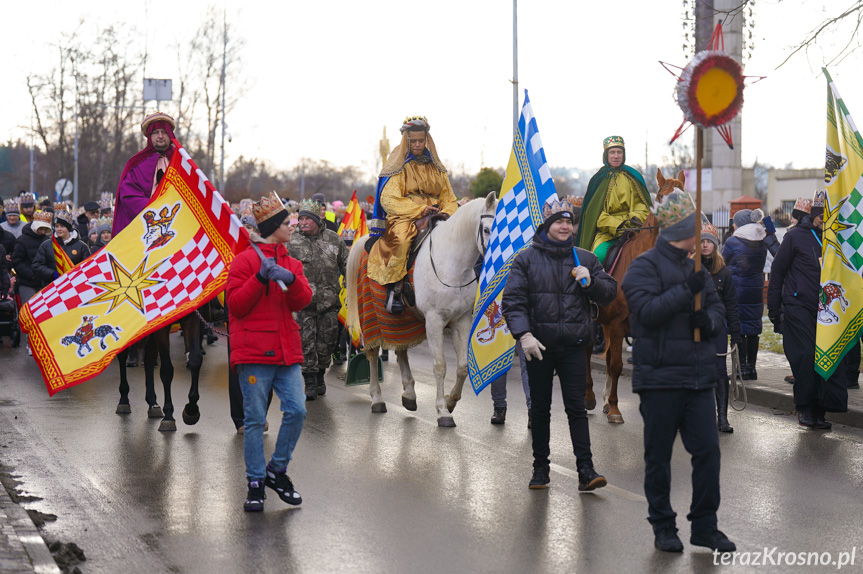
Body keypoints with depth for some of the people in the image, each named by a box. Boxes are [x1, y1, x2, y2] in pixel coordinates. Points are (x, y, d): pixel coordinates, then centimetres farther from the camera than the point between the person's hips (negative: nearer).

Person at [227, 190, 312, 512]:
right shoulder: (245, 260, 1)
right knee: (255, 419, -2)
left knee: (296, 410, -6)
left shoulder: (292, 264, 17)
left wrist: (291, 279, -16)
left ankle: (277, 471, 12)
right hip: (254, 352, -5)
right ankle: (256, 484, 6)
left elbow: (303, 301, 3)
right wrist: (261, 278, -16)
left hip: (287, 351, 5)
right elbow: (236, 305, -6)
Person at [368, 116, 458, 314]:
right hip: (403, 217, -5)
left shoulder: (436, 167, 19)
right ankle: (393, 290, -31)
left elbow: (448, 197, 20)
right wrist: (419, 209, -15)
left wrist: (447, 214, -3)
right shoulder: (397, 167, 3)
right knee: (400, 240, -38)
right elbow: (388, 199, -7)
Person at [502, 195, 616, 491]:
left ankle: (586, 470, -5)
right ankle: (541, 467, 19)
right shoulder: (526, 259, 2)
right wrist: (524, 334, -19)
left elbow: (609, 293, 9)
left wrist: (590, 282, -12)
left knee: (576, 408, -4)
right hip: (539, 345, 0)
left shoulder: (585, 259, 8)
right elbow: (513, 301, -5)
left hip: (573, 345, 0)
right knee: (540, 409, 9)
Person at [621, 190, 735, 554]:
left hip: (698, 375, 6)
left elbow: (717, 307, 20)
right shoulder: (645, 267, -6)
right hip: (659, 377, -6)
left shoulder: (694, 268, 16)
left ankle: (704, 526, 11)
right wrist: (686, 291, -22)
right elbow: (647, 311, -19)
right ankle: (663, 526, 16)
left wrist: (709, 319, -3)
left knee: (707, 449, 1)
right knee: (659, 455, 4)